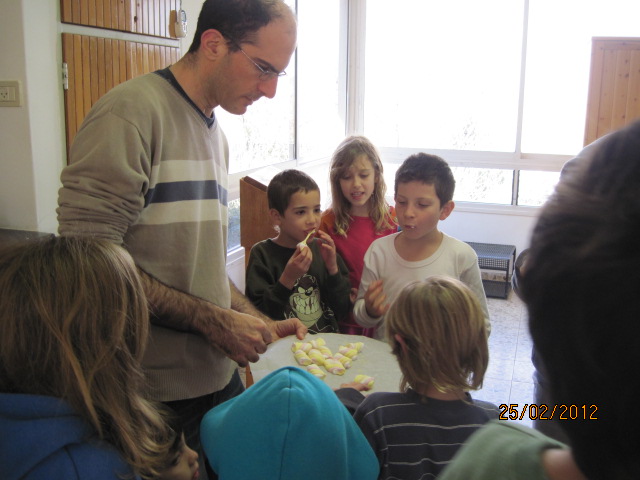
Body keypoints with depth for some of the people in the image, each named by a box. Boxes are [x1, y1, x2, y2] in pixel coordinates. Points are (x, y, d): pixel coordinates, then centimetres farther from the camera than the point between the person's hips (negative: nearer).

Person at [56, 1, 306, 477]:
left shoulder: (215, 134, 11)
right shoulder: (131, 112, -16)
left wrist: (261, 325, 7)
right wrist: (211, 320, -19)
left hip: (218, 375, 8)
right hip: (156, 392, -8)